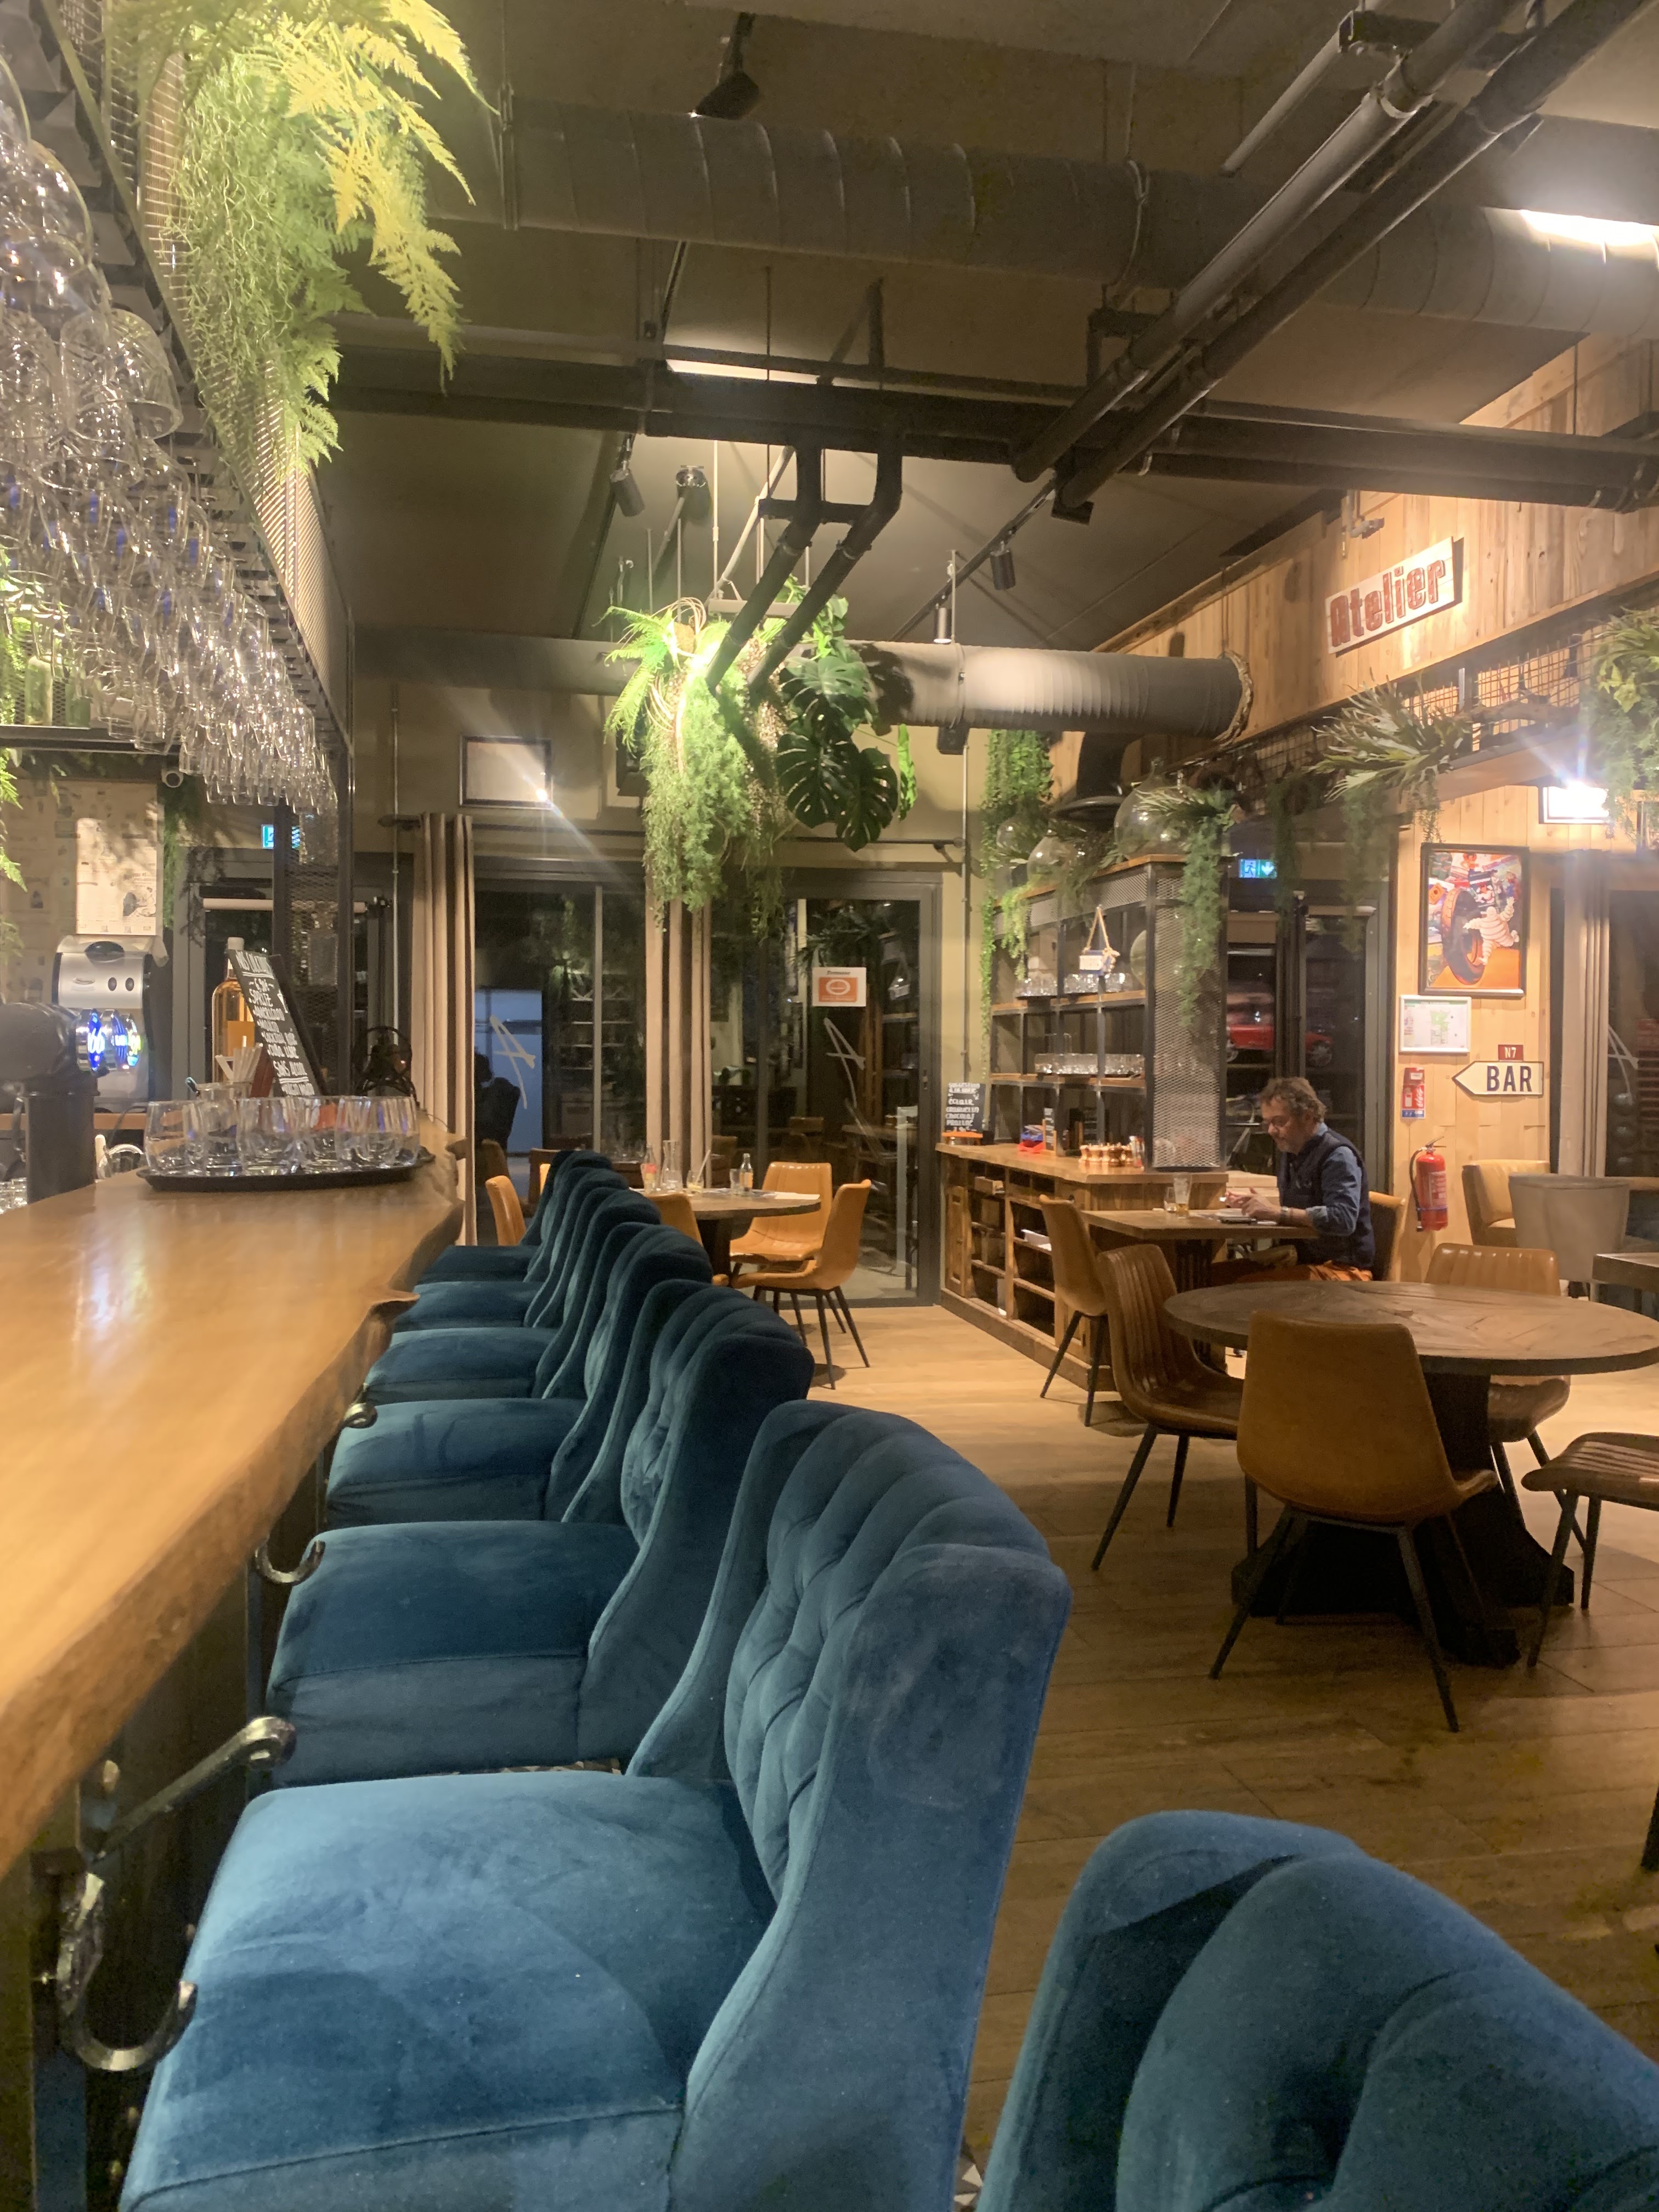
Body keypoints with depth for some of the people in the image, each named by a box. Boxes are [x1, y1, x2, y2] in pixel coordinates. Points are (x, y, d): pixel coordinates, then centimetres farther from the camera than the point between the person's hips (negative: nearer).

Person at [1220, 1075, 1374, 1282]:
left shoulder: (1338, 1156, -15)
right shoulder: (1289, 1154, 13)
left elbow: (1344, 1219, -29)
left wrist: (1277, 1212, -31)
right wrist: (1252, 1203, 4)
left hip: (1341, 1267, -9)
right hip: (1302, 1257, 9)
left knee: (1247, 1287, -28)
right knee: (1216, 1275, -6)